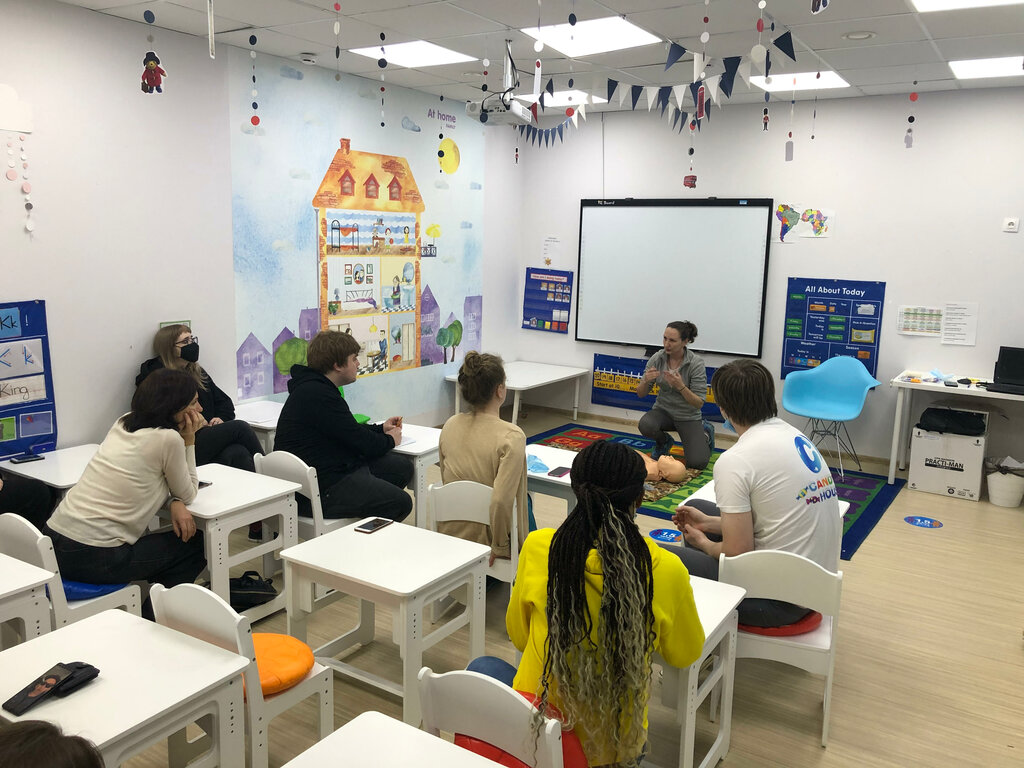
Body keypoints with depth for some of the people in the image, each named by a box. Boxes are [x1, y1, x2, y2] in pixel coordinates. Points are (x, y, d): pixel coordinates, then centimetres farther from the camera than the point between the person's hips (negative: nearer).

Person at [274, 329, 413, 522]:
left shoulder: (314, 387, 14)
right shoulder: (318, 395, -21)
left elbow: (346, 431, 27)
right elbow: (361, 442, -17)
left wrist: (380, 428, 17)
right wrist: (389, 440, 3)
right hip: (320, 489, -11)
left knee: (403, 466, 11)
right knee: (401, 502, -18)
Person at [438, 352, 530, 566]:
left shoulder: (450, 425, -6)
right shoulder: (511, 437, -25)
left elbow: (445, 479, 7)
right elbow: (501, 501, -30)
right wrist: (500, 546, -15)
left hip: (450, 534, 5)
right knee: (525, 500, 31)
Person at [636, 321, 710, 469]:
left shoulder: (696, 363, -19)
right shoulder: (657, 358, -9)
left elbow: (699, 403, -18)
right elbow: (640, 394, -5)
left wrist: (680, 386, -35)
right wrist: (646, 380, -27)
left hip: (688, 417, -2)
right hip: (663, 410, 2)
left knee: (697, 463, -20)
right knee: (645, 425, -33)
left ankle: (704, 434, 15)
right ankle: (664, 441, 4)